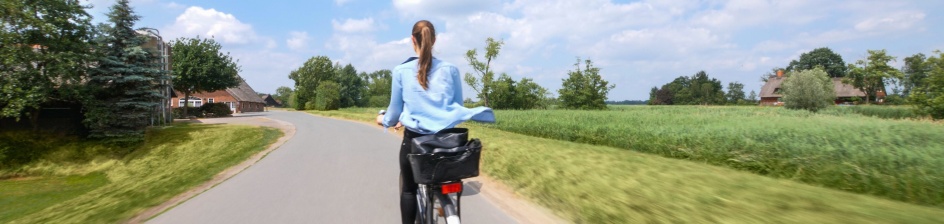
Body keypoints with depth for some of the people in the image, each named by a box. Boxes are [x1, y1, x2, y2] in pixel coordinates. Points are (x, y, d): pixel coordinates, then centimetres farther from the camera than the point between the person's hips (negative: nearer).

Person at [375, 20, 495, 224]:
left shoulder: (401, 71, -5)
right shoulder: (450, 69, -2)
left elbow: (396, 108, 3)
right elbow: (458, 106, 5)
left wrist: (385, 120, 25)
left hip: (413, 139, -1)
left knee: (409, 189, 19)